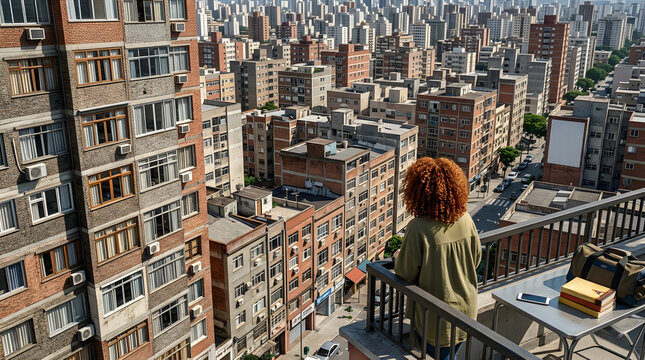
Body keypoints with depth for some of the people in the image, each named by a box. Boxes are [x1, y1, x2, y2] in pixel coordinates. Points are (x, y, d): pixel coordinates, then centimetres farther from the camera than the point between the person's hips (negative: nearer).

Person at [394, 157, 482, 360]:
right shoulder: (465, 220, -10)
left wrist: (397, 256, 5)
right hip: (466, 309, 5)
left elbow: (406, 273, -16)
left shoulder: (419, 228, -26)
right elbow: (476, 259, 4)